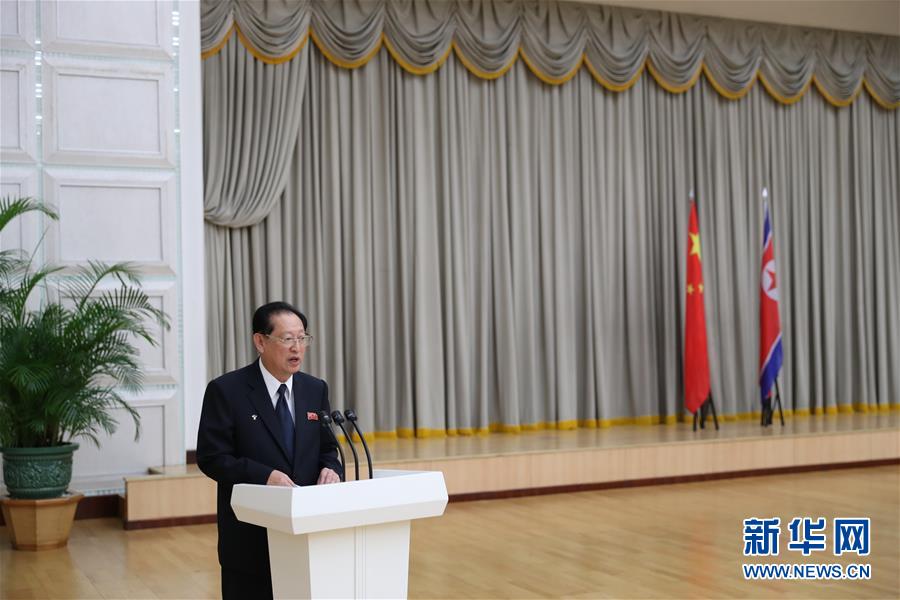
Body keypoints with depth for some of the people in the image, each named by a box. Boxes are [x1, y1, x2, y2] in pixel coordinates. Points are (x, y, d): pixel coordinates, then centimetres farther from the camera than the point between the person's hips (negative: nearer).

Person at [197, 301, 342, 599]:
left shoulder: (315, 389, 8)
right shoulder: (226, 390, -7)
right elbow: (211, 457, -10)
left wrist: (330, 468, -9)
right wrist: (264, 475, -23)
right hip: (250, 535, -4)